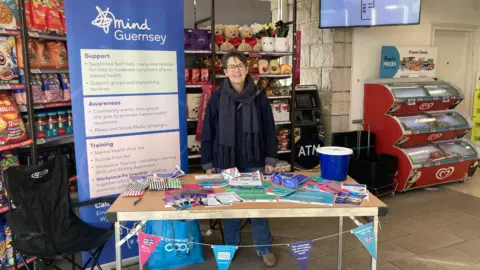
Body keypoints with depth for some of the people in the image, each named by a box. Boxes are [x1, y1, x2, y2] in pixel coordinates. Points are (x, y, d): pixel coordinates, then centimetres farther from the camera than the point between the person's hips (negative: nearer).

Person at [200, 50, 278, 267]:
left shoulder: (259, 97, -3)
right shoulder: (217, 98, -4)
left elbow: (269, 130, 1)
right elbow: (207, 132, 0)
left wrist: (270, 160, -3)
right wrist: (208, 163, -1)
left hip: (254, 162, 0)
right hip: (225, 163, 0)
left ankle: (264, 249, 25)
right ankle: (230, 248, 31)